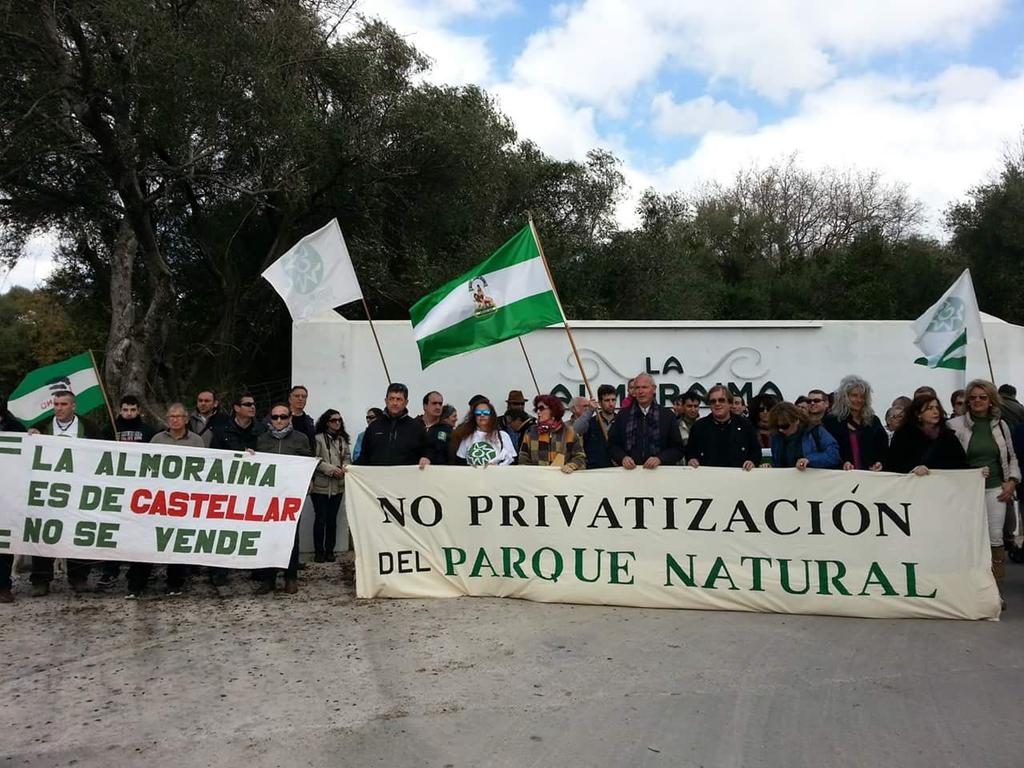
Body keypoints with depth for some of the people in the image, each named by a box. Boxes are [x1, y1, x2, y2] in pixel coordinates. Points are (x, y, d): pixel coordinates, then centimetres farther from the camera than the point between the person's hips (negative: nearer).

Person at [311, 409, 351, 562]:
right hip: (320, 485, -5)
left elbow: (347, 457, 14)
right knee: (320, 518, -1)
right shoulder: (318, 438, -7)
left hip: (337, 486, 5)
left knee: (332, 518, 10)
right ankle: (318, 551, 9)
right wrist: (331, 469, -17)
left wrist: (345, 466, -6)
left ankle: (329, 550, 19)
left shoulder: (343, 439, 11)